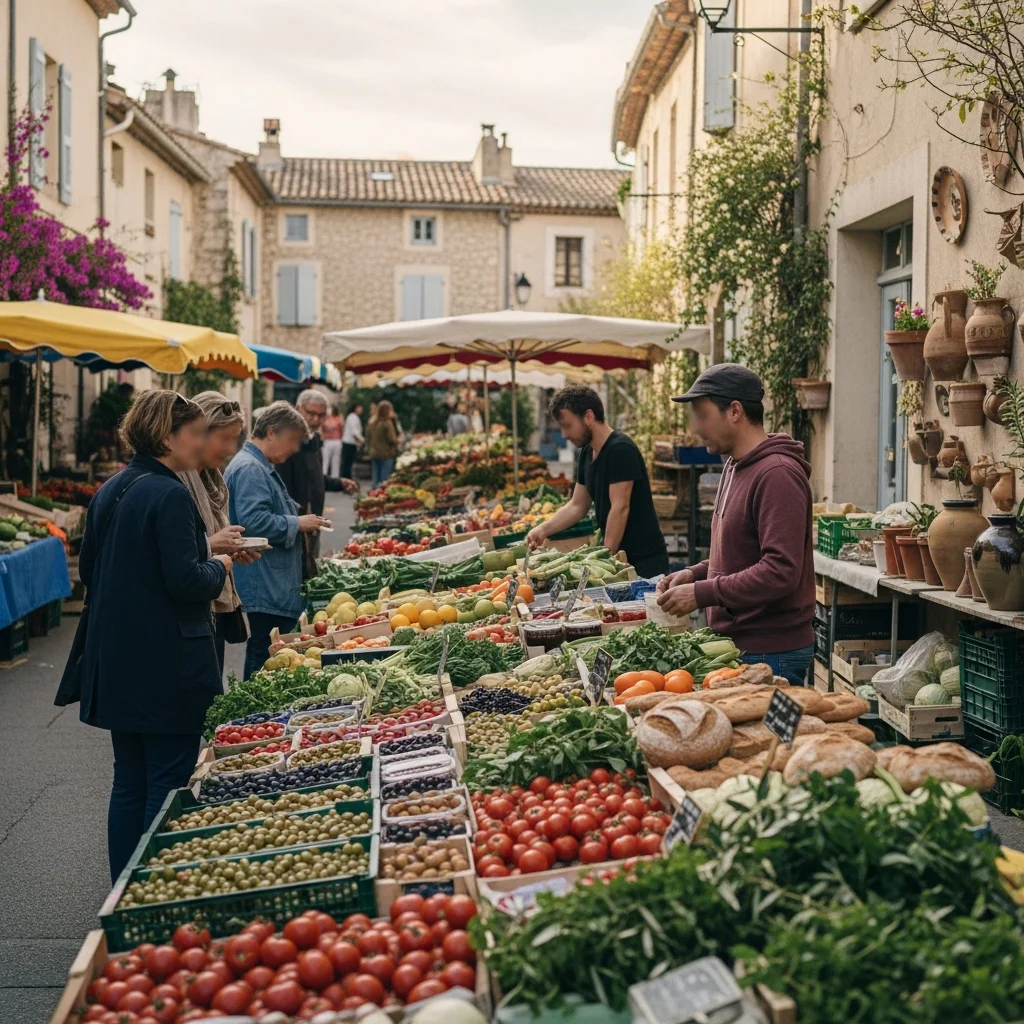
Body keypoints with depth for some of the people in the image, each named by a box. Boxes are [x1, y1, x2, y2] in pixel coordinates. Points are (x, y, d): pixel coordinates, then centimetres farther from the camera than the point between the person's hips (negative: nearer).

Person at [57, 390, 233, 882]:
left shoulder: (109, 491, 9)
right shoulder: (169, 495, -17)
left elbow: (88, 568, 17)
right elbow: (186, 581, -22)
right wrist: (219, 567, -3)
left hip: (116, 664, 8)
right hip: (167, 667, -8)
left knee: (129, 782, 15)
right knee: (168, 786, 1)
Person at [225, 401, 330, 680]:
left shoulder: (261, 467, 21)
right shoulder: (249, 469, -14)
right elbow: (253, 521, -26)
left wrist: (301, 521, 16)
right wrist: (297, 524, -15)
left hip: (274, 592, 11)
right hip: (264, 592, -11)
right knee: (264, 663, -8)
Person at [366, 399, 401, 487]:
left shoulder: (371, 423, 6)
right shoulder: (387, 423, -15)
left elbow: (368, 438, 12)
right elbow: (392, 439, -14)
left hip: (374, 454, 7)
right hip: (386, 454, -7)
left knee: (376, 479, 11)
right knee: (384, 480, -3)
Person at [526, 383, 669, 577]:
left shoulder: (620, 450, -17)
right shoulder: (587, 453, 10)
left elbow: (620, 508, -21)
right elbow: (577, 506, 15)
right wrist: (544, 529, 3)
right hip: (618, 558, 8)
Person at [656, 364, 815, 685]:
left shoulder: (777, 474, -18)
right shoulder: (735, 467, 14)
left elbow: (781, 571, -26)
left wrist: (702, 594, -21)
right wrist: (695, 573, 7)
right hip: (736, 644, 9)